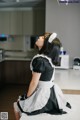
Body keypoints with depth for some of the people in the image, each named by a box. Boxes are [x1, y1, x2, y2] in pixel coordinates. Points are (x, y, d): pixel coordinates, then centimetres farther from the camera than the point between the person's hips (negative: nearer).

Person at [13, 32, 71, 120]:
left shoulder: (39, 60, -26)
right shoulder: (50, 57, -6)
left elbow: (34, 83, -19)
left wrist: (27, 97, -9)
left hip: (42, 94, -8)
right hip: (51, 92, 8)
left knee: (16, 105, 17)